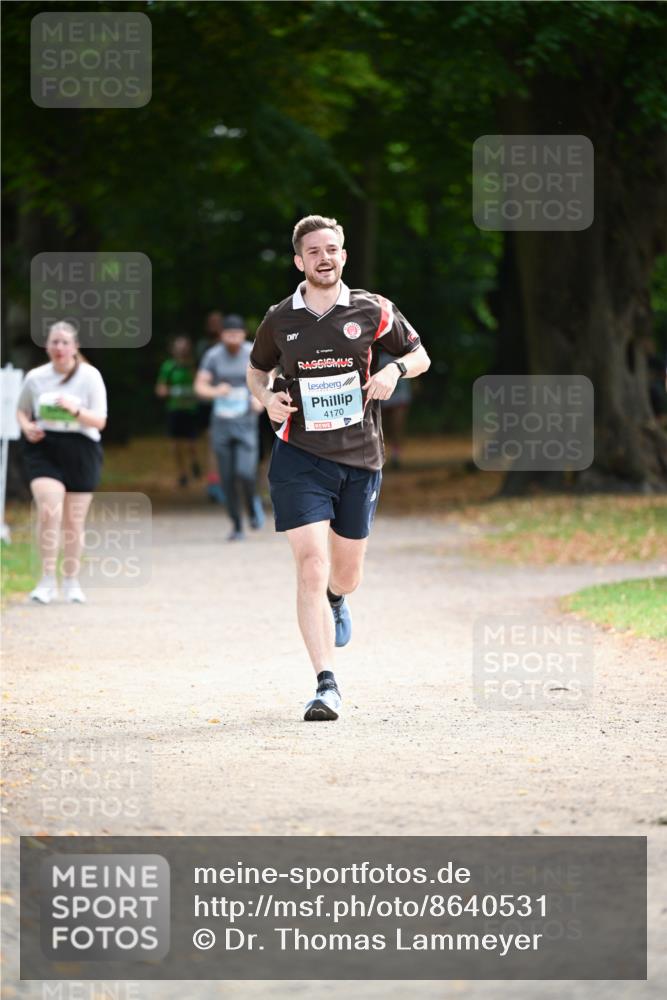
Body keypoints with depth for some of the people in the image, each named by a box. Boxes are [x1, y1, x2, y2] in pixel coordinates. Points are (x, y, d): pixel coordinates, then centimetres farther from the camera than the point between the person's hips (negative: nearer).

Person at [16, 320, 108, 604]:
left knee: (74, 521, 7)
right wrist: (26, 426, -6)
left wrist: (75, 410, -23)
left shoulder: (90, 376, -3)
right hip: (43, 449, 0)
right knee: (49, 510, -21)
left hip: (80, 452, 0)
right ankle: (47, 580, -13)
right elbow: (22, 410, 17)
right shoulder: (35, 377, 2)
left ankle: (71, 581, 25)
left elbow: (100, 421, -4)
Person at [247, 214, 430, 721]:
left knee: (346, 574, 13)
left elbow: (419, 354, 12)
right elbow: (257, 370, 19)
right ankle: (327, 685, -15)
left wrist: (395, 369, -10)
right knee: (311, 568, -15)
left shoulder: (372, 311, 0)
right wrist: (267, 396, -3)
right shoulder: (280, 320, 1)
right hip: (300, 456, -1)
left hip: (360, 457, 2)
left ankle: (336, 600, 53)